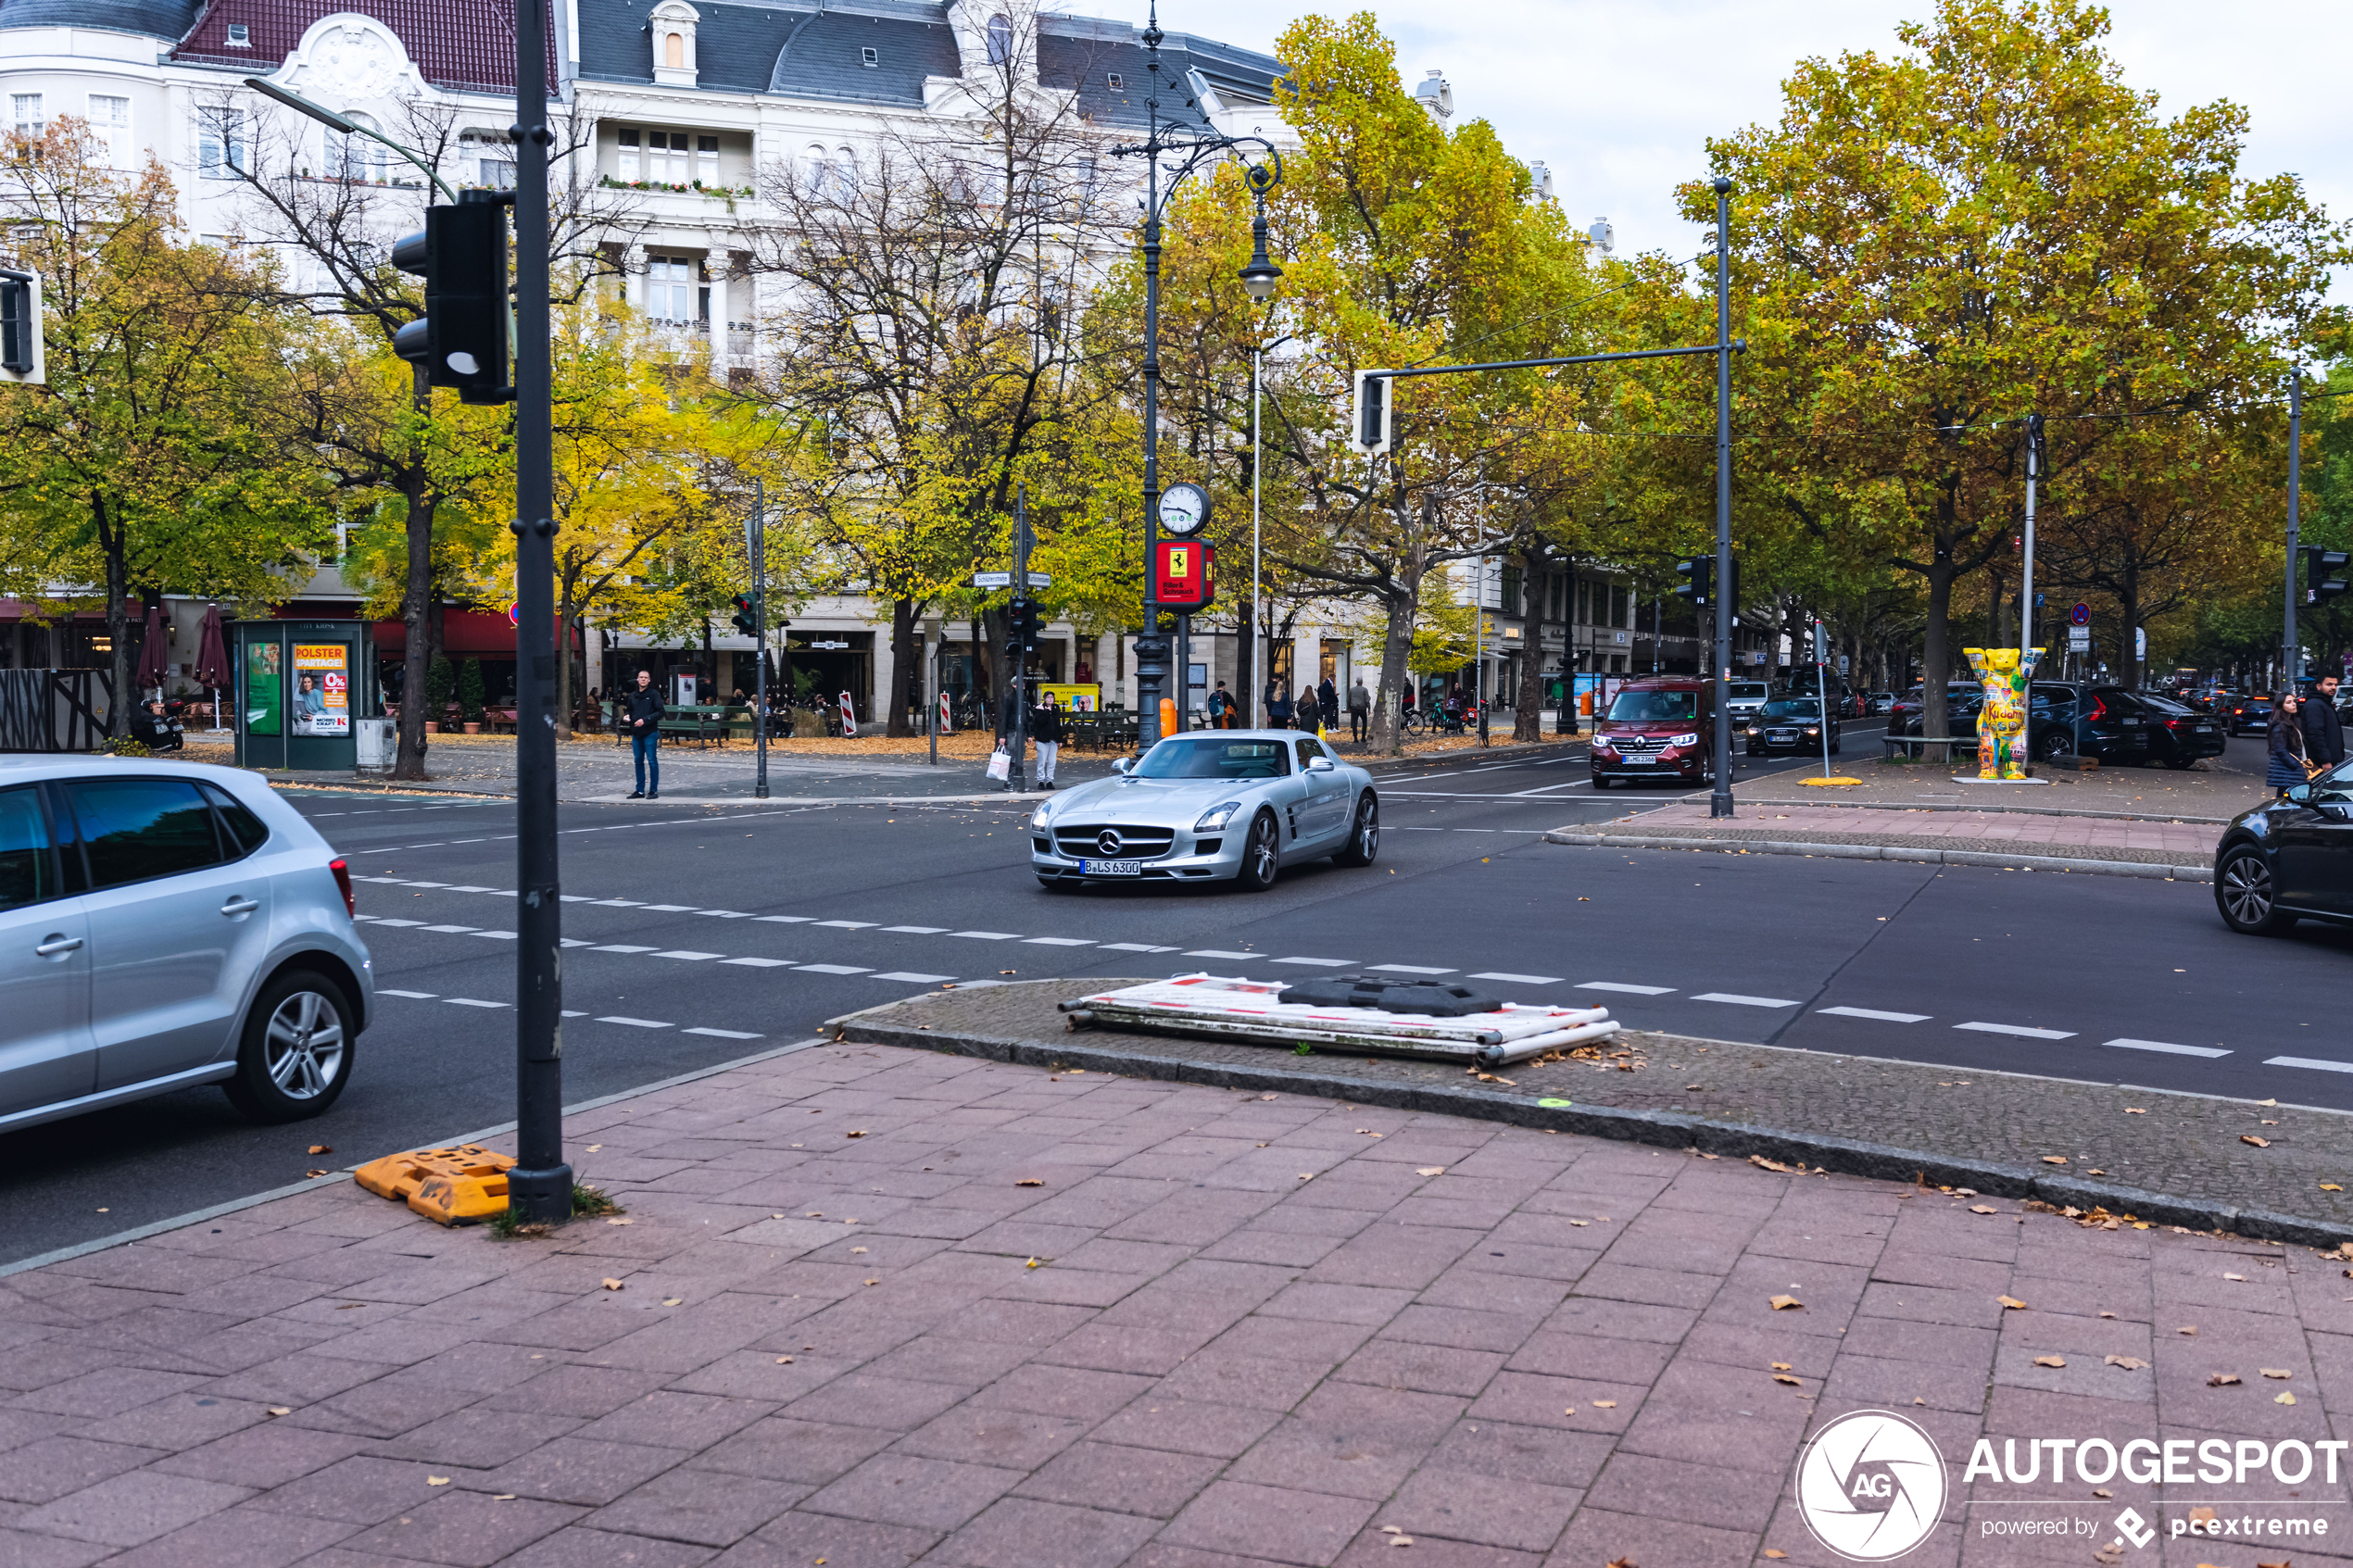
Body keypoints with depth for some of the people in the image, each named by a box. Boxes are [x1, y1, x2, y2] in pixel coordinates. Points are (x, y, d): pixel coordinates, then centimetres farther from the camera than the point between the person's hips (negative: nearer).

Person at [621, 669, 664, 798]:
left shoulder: (654, 694, -4)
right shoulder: (632, 695, 13)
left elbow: (660, 712, -10)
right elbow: (629, 709, 24)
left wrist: (645, 720, -18)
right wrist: (626, 716, 2)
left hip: (650, 733, -6)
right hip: (636, 733, 6)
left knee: (652, 761, -3)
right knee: (638, 761, 10)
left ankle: (654, 791, 2)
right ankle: (640, 790, 16)